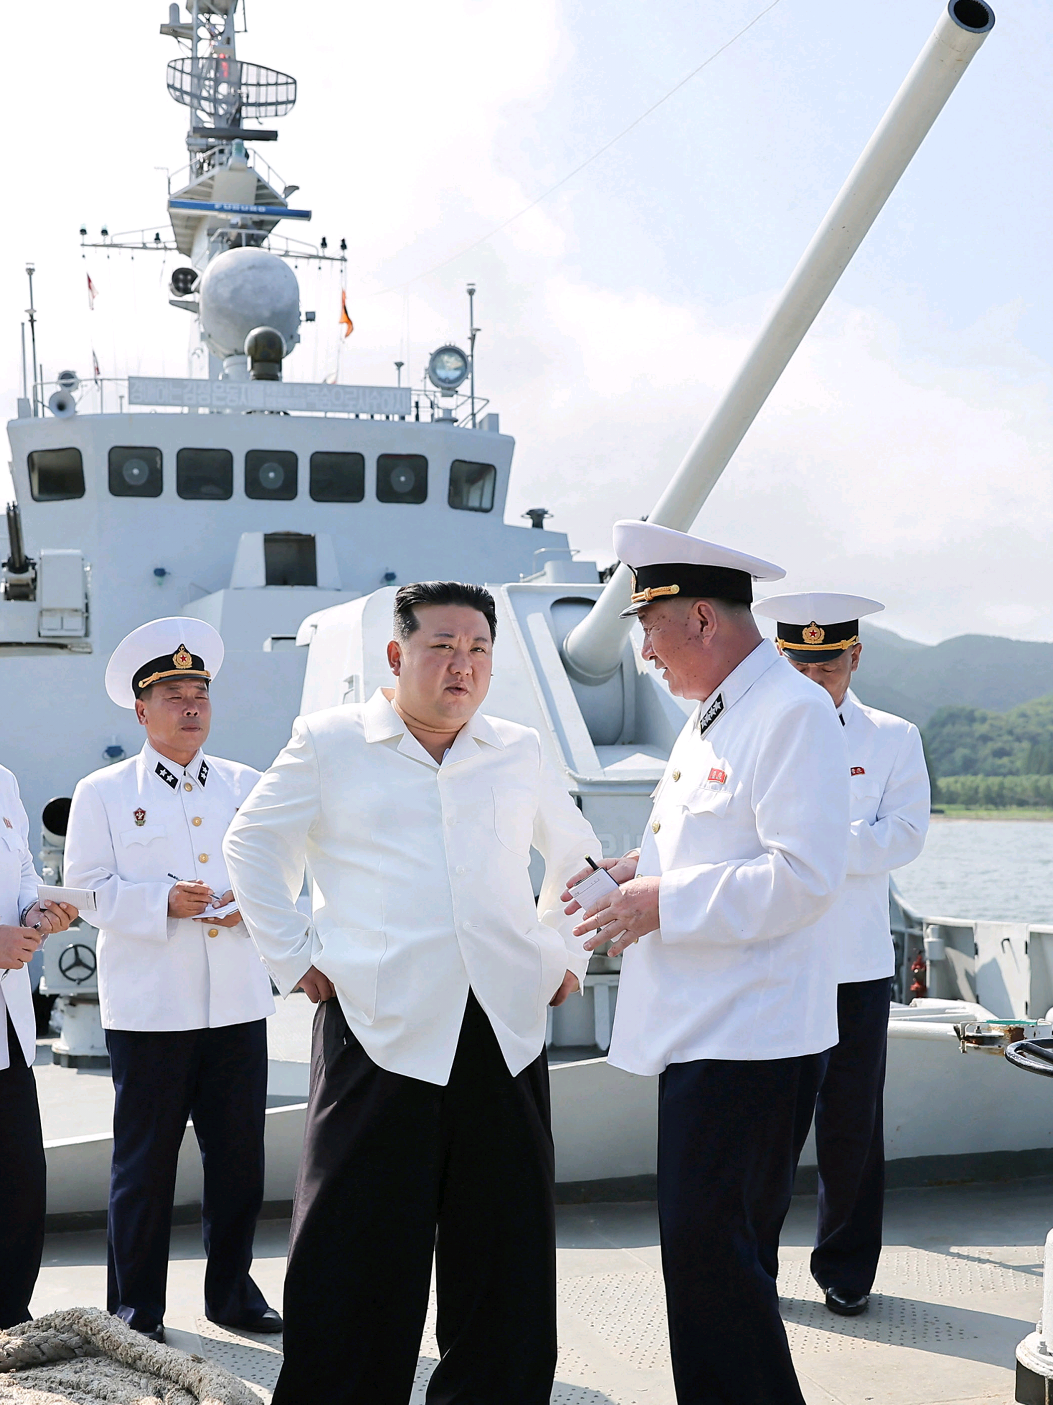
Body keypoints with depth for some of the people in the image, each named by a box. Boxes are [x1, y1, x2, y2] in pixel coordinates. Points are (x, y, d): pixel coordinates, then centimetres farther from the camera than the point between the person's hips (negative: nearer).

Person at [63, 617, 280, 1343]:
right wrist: (163, 901, -18)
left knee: (240, 1156, 8)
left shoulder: (247, 786, 13)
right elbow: (87, 889, -3)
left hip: (238, 1004, 3)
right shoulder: (103, 793, 3)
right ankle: (136, 1307, 16)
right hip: (148, 1006, -3)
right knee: (145, 1161, 2)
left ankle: (232, 1290, 24)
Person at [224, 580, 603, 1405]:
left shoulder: (520, 752, 13)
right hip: (380, 1028, -3)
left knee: (507, 1259, 7)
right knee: (361, 1259, -2)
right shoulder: (331, 743, 5)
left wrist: (567, 955, 17)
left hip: (506, 1031, 3)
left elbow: (576, 854, 27)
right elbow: (252, 844, 12)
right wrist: (295, 957, 3)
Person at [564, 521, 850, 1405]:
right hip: (699, 1026, 10)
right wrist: (642, 869, 10)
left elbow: (803, 874, -23)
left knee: (711, 1251, -7)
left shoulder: (794, 714, -15)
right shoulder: (711, 717, 17)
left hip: (747, 1034, -10)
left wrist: (664, 901, -19)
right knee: (709, 1249, 16)